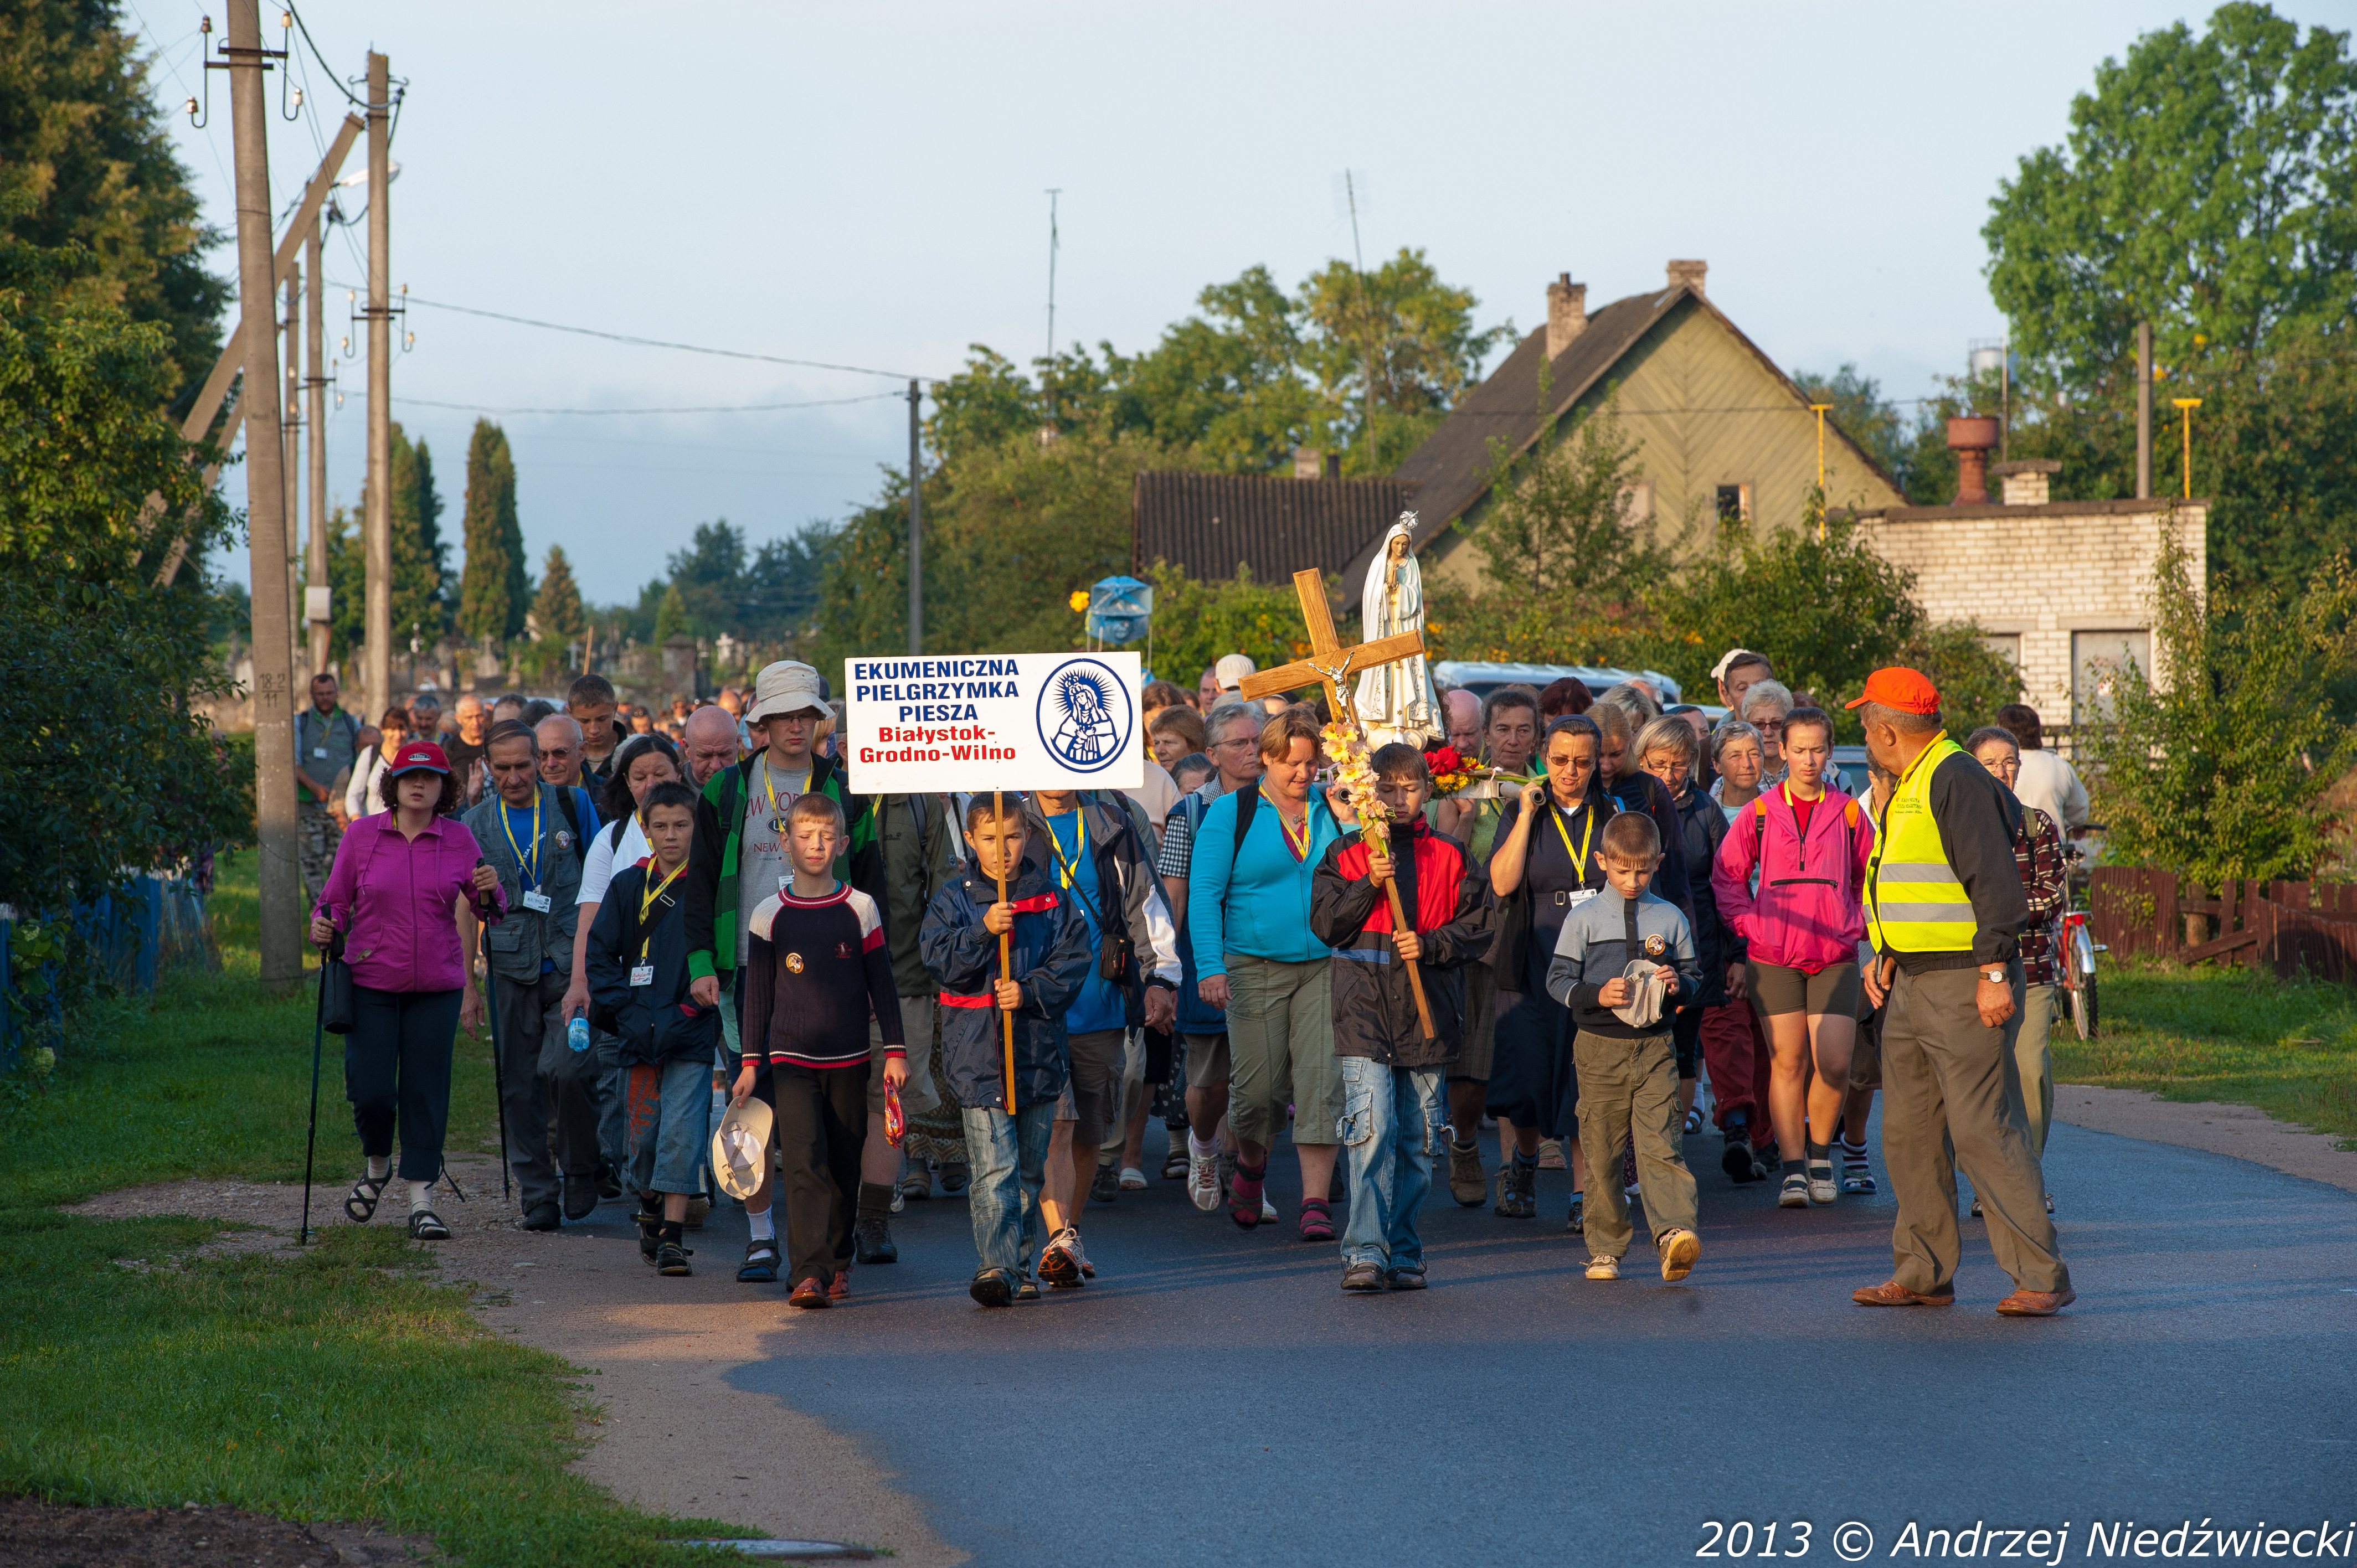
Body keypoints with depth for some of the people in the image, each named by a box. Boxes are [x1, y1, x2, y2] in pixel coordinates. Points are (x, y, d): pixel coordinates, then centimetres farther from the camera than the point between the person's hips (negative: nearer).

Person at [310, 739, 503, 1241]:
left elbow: (483, 911, 10)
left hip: (436, 987, 1)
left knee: (426, 1089, 0)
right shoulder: (362, 836, 0)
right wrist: (325, 929, -15)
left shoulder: (459, 839, 3)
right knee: (370, 1091, -5)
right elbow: (337, 899, 6)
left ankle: (422, 1200, 8)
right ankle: (376, 1167, 26)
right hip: (372, 983, -1)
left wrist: (489, 893, -12)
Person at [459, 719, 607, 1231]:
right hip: (513, 971, 2)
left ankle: (584, 1167, 5)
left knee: (565, 1066, -18)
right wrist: (466, 985, 8)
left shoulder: (573, 805, 4)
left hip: (573, 964, -2)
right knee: (520, 1085, 3)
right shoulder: (476, 824, 8)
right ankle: (536, 1194, 13)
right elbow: (466, 907, 12)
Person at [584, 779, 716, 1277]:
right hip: (642, 1032, 2)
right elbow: (599, 954, 8)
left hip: (693, 1035, -2)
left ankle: (673, 1235, -9)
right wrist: (627, 1012, -3)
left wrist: (691, 1009, -7)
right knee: (645, 1129, 7)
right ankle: (650, 1208, 32)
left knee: (682, 1129, -11)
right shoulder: (627, 886, 7)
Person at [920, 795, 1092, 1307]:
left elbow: (1074, 961, 1)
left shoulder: (1052, 900, 7)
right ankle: (996, 1266, -19)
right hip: (978, 1054, -3)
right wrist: (983, 929, -24)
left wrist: (1030, 991, -14)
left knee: (1030, 1167, 12)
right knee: (994, 1167, -13)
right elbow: (940, 960, -9)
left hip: (1039, 1051, 3)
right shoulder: (953, 901, 3)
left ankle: (1020, 1266, 23)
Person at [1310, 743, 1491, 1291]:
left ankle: (1402, 1253, 16)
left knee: (1418, 1141, 7)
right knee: (1371, 1129, -15)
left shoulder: (1449, 857, 11)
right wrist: (1369, 884, -13)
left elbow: (1476, 928, 6)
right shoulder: (1345, 854, 8)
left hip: (1428, 1014, 2)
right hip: (1365, 1012, -2)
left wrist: (1430, 943, -11)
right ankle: (1364, 1253, -16)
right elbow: (1326, 923, 0)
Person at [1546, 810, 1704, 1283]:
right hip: (1600, 1047, 0)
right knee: (1601, 1152, 3)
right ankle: (1605, 1249, 12)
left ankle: (1674, 1231, -24)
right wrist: (1596, 995, -17)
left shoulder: (1671, 919, 10)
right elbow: (1557, 980, 2)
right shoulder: (1584, 919, 4)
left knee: (1660, 1145, -12)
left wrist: (1679, 984, -7)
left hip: (1654, 1047, 1)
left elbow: (1695, 978, 17)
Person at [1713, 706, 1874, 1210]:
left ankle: (1820, 1151, 15)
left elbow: (1869, 878, 17)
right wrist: (1750, 924, 0)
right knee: (1787, 1061, -3)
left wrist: (1856, 924, 6)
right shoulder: (1759, 814, 3)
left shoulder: (1849, 813, 6)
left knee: (1833, 1062, -9)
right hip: (1773, 958, 0)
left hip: (1835, 956, 0)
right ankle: (1794, 1169, 2)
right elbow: (1727, 876, 10)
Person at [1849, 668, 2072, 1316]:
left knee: (1983, 1130, -12)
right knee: (1909, 1133, 11)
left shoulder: (1957, 781, -14)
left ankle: (2042, 1276, -9)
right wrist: (1885, 953, 15)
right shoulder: (1909, 788, 18)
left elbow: (1995, 880, -19)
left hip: (1961, 985, -10)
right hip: (1911, 983, 10)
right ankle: (1922, 1274, 17)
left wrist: (1994, 973, -22)